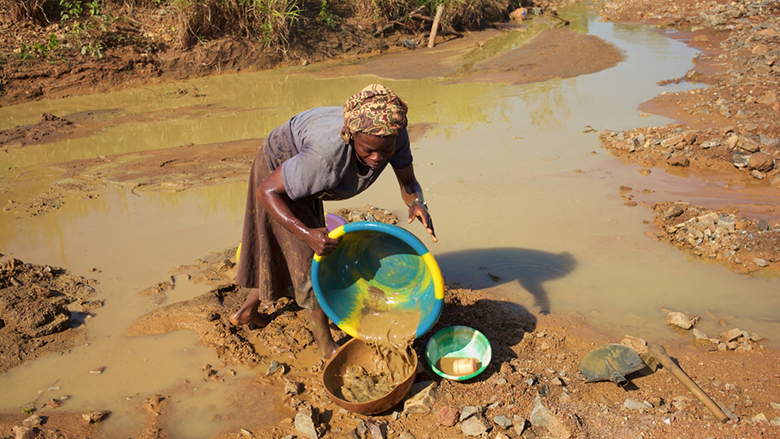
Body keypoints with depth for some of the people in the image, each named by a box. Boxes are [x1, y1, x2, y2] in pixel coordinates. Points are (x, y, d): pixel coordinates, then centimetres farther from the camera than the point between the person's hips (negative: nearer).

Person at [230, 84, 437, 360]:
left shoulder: (393, 133, -30)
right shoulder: (329, 155, -46)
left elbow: (407, 182, -17)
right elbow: (267, 191, -36)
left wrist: (418, 203, -40)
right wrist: (306, 233, -47)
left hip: (303, 168, 7)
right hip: (276, 169, -7)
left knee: (284, 246, 23)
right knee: (308, 255, -6)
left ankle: (250, 309, 46)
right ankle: (326, 345, 11)